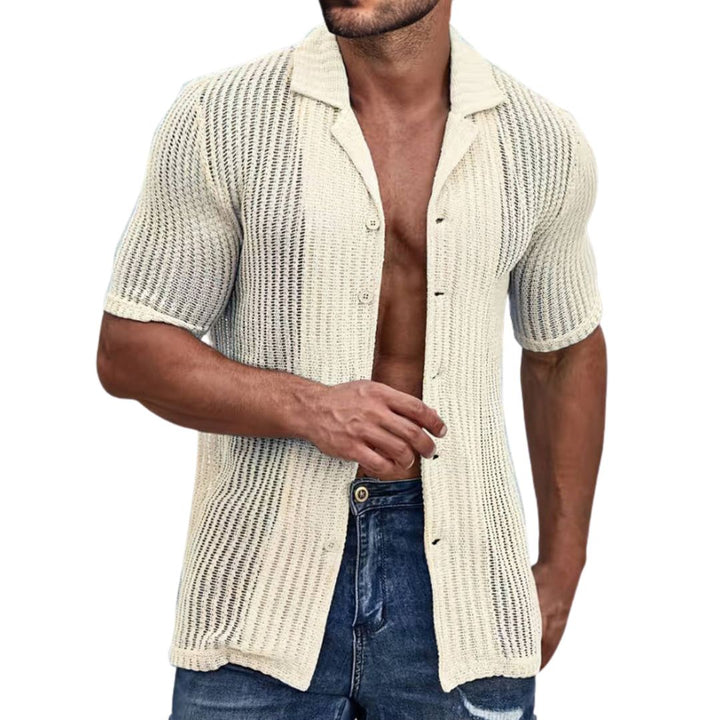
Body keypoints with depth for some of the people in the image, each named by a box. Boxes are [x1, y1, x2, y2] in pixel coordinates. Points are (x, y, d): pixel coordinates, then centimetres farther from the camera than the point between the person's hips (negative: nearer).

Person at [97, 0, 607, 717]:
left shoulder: (542, 142, 1)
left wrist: (561, 568, 15)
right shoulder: (218, 120, -6)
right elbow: (128, 350, -4)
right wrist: (305, 408, -20)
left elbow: (566, 352, 14)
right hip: (264, 590, -1)